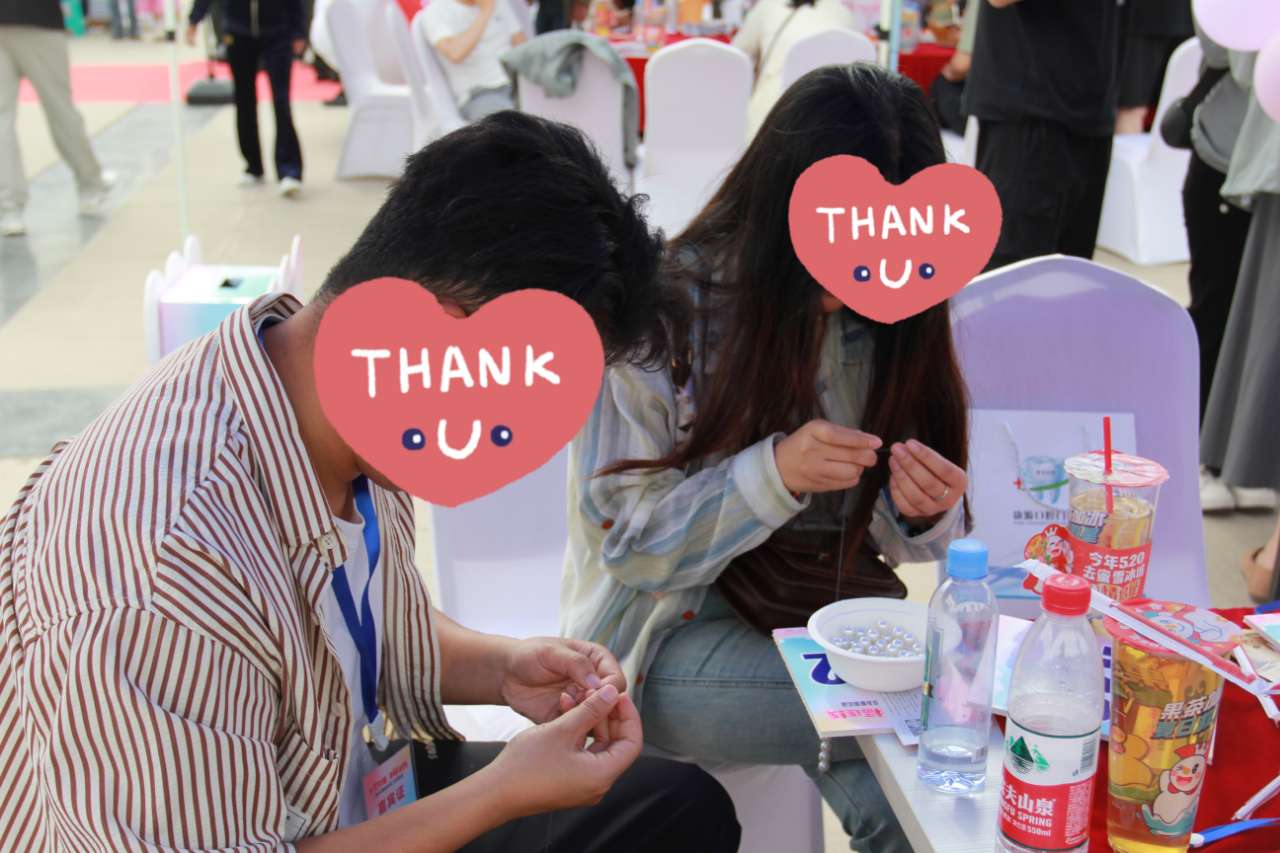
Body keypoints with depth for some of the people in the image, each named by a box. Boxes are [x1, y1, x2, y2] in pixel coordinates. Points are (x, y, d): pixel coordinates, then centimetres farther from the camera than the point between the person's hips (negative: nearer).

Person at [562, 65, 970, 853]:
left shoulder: (889, 318, -1)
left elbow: (891, 540, 6)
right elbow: (626, 542, -14)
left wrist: (921, 515, -19)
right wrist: (773, 472, -29)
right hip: (677, 633, -3)